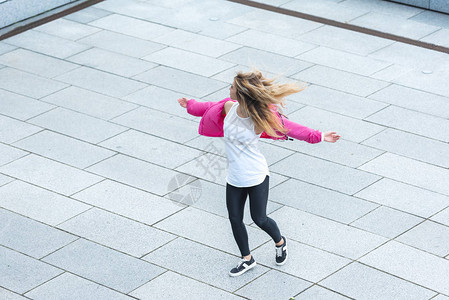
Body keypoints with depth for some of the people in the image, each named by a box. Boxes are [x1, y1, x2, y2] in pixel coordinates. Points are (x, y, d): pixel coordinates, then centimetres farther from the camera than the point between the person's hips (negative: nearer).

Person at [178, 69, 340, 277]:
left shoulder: (260, 119, -23)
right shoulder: (228, 108, -9)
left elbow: (291, 128, -11)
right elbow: (209, 108, 15)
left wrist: (319, 137, -10)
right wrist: (190, 105, 31)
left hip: (257, 177, -5)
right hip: (234, 178, 5)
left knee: (259, 219, 4)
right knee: (235, 220, 9)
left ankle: (280, 242, 37)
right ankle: (247, 259, 30)